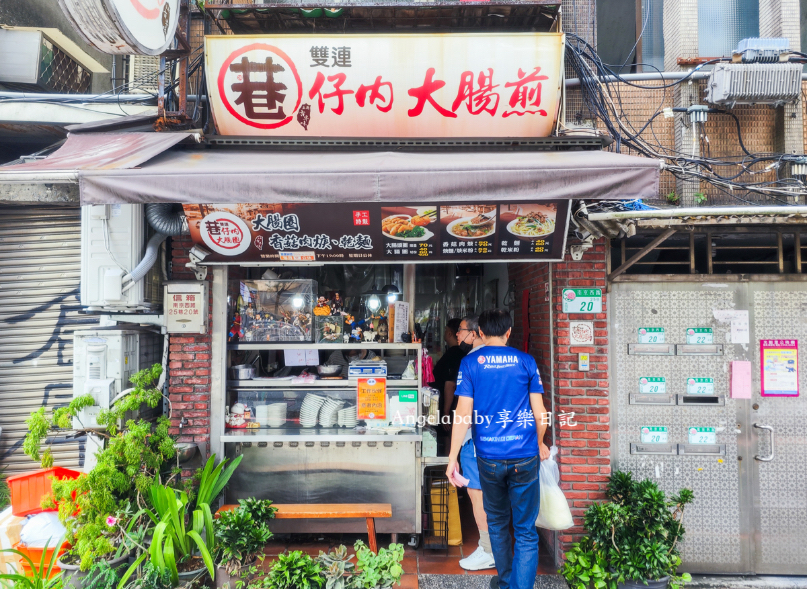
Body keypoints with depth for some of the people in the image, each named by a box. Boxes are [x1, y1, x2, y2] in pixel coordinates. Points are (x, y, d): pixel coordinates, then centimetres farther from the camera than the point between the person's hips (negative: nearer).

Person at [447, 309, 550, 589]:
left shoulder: (470, 362, -2)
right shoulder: (526, 361, 0)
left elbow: (463, 413, -7)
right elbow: (539, 412, 2)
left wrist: (453, 457, -4)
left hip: (489, 458, 1)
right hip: (524, 457, -1)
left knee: (497, 522, 22)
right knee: (525, 531, 7)